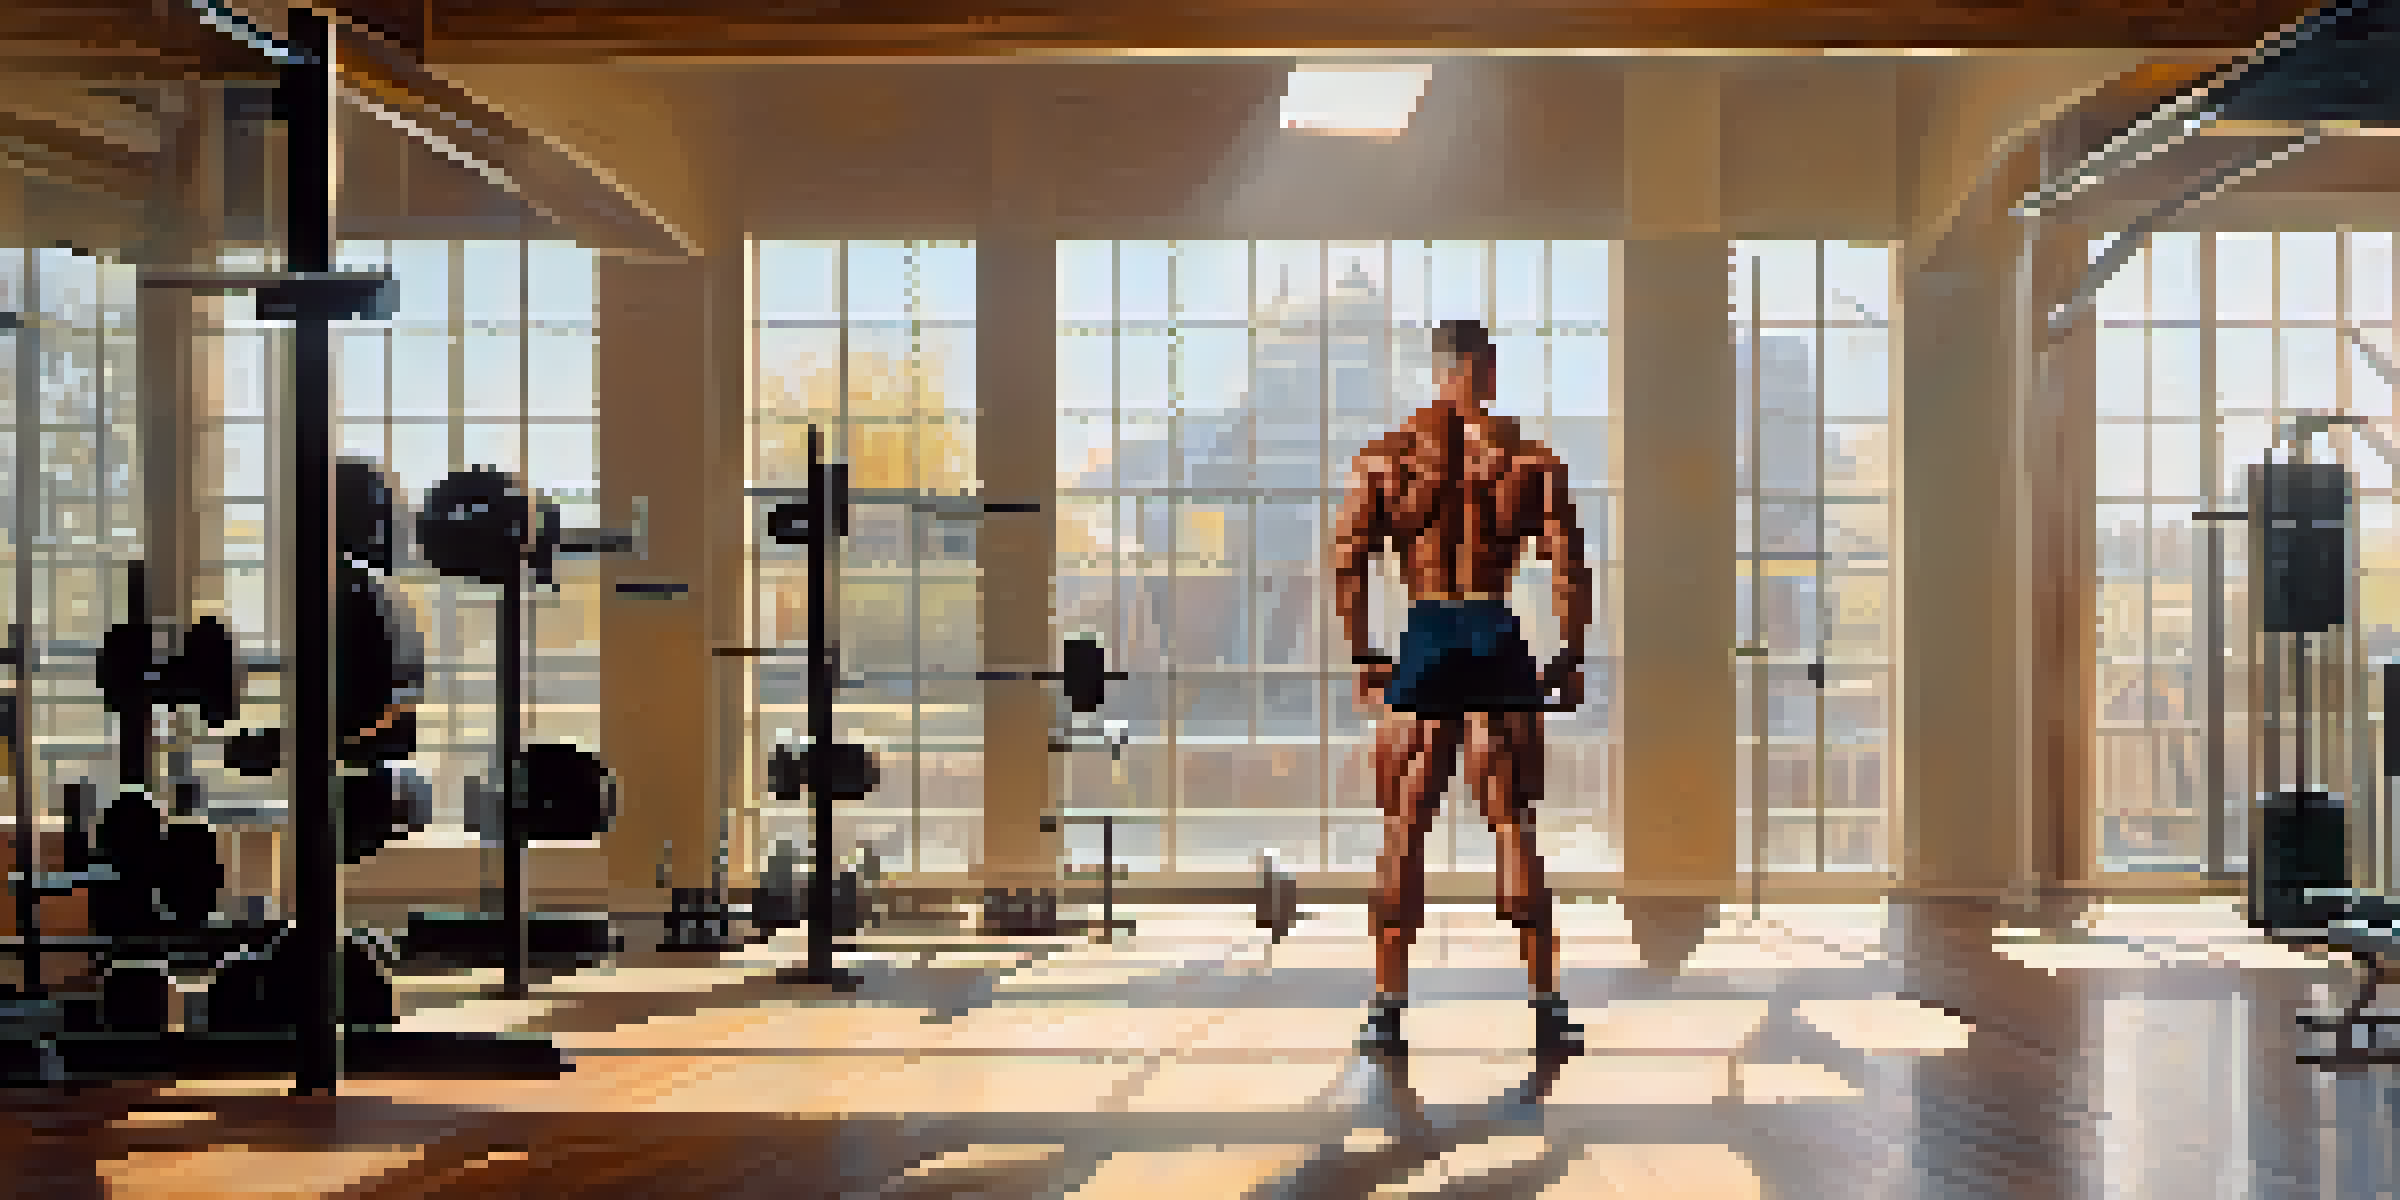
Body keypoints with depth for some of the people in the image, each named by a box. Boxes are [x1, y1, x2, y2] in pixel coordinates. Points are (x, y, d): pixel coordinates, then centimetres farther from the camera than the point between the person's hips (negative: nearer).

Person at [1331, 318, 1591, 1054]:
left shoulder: (1385, 456, 5)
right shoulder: (1530, 457, 3)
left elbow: (1347, 566, -2)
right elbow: (1569, 570, -3)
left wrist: (1362, 657, 5)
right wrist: (1571, 661, 4)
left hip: (1422, 642, 1)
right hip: (1497, 639, 0)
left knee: (1403, 832, 7)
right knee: (1514, 828, 5)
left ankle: (1388, 1006, 7)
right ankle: (1545, 1007, 4)